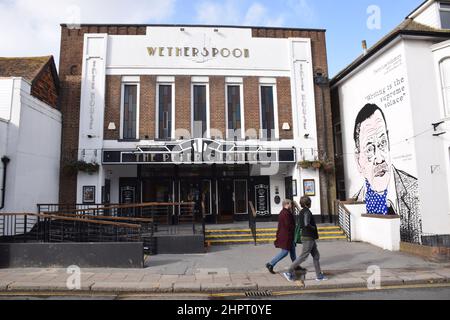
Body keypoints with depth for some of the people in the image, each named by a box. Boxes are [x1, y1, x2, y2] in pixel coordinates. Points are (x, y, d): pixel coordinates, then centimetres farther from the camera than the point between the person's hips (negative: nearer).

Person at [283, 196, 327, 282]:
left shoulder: (302, 212, 10)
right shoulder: (307, 212, -18)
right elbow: (306, 224, -33)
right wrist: (314, 228, -13)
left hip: (310, 238, 10)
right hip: (308, 238, -10)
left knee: (316, 256, 14)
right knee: (303, 256, -3)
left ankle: (319, 275, 21)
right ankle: (290, 272, 3)